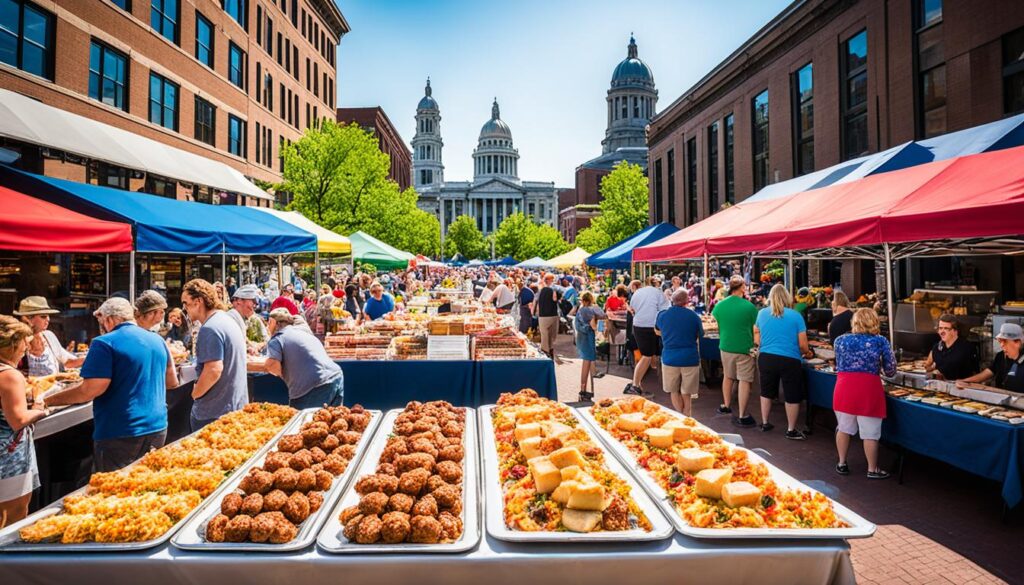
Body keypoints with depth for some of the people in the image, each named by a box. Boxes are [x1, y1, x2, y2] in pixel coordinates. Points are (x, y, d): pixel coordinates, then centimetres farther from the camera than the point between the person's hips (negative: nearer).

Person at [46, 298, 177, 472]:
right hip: (158, 430, 6)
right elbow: (172, 381, 15)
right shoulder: (157, 340, 8)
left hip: (120, 435, -6)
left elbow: (91, 389, -16)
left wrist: (47, 401, -4)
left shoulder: (105, 343, -10)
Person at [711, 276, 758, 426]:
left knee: (728, 376, 22)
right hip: (745, 348, -4)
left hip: (725, 347, 4)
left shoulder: (719, 305, -3)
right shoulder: (749, 306, -13)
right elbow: (756, 328, -4)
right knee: (745, 380, 2)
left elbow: (714, 322, 11)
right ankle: (742, 416, 3)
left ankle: (726, 405, 37)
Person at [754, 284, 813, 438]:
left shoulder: (762, 313, 1)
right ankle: (791, 430, 18)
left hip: (766, 358, 4)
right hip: (789, 360, -3)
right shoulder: (795, 316, -7)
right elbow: (803, 345, -5)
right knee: (792, 396, 10)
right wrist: (807, 352, 16)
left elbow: (757, 339, 10)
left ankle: (764, 423, 31)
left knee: (767, 391, 20)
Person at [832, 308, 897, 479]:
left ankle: (842, 464, 27)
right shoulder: (880, 341, 1)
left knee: (843, 428, 17)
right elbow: (891, 371, 6)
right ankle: (872, 470, 19)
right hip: (869, 388, -2)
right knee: (870, 433, 8)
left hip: (844, 387, 3)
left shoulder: (841, 340, 8)